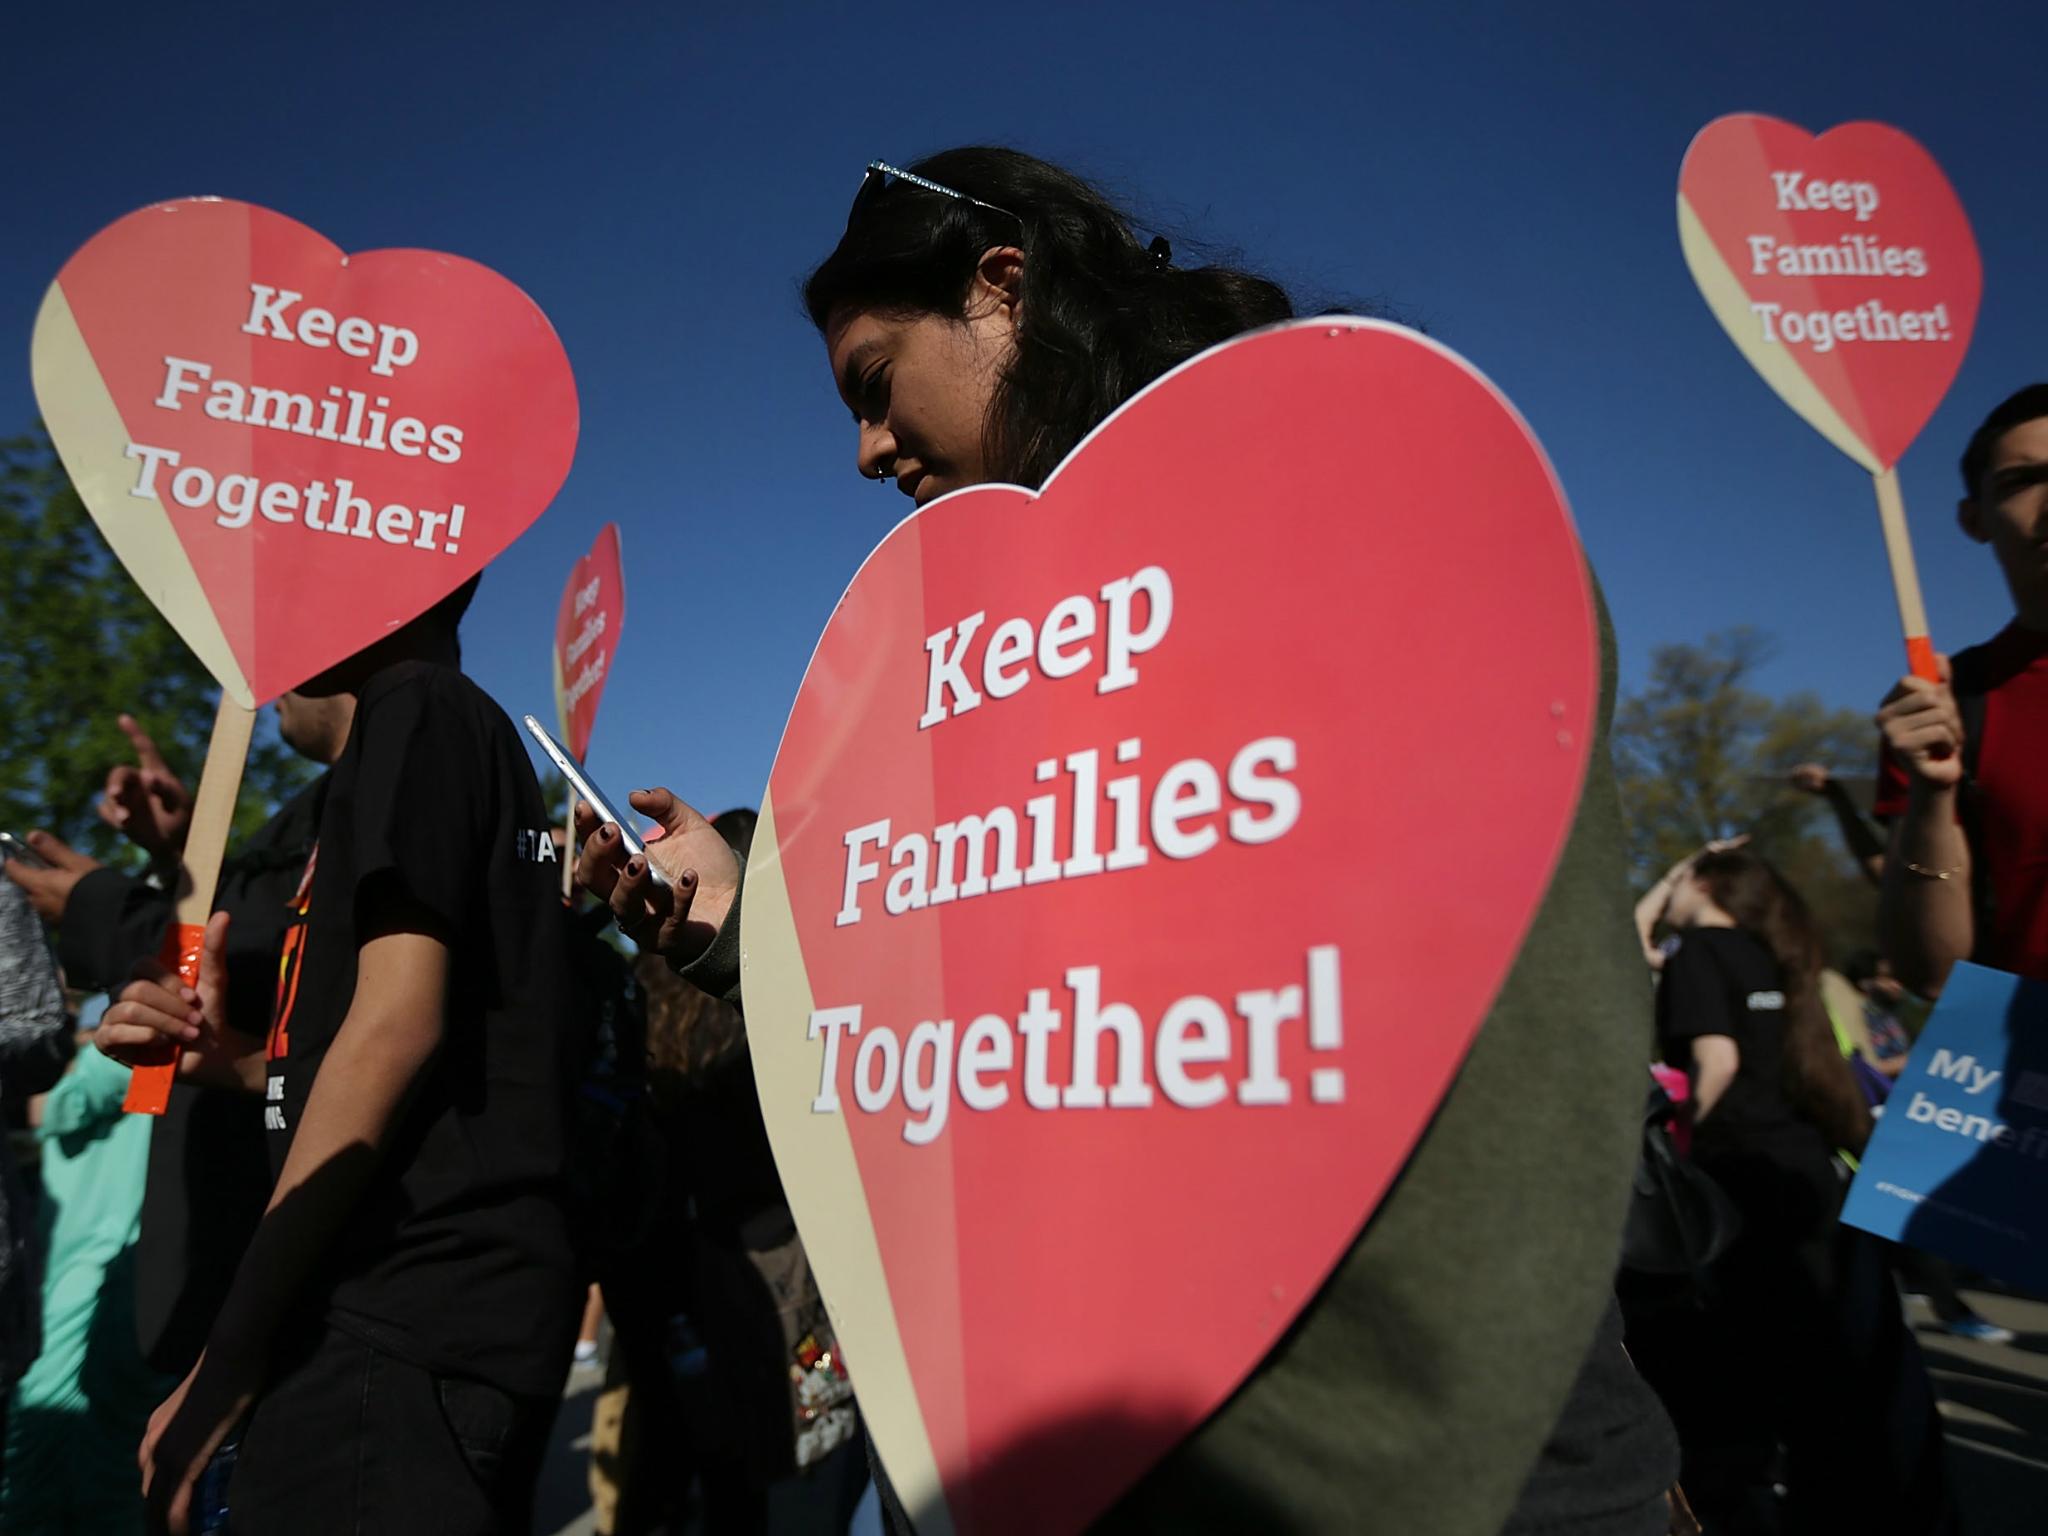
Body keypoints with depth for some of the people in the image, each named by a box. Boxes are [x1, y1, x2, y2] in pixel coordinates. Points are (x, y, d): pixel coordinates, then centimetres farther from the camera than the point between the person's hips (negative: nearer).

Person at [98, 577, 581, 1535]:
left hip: (405, 1320, -9)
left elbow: (397, 1022, -19)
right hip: (439, 1310, 9)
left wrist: (227, 1362, -15)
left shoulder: (416, 712, -8)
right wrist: (232, 1058, 8)